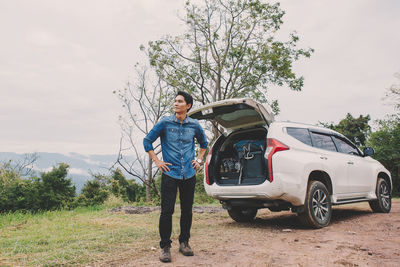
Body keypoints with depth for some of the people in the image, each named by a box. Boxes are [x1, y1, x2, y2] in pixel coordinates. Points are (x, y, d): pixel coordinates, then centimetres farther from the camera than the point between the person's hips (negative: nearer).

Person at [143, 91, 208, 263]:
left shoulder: (194, 125, 6)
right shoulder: (165, 123, -1)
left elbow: (204, 143, 25)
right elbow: (147, 141, 6)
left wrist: (199, 159, 13)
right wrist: (157, 161, -1)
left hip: (189, 175, 3)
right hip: (170, 174, -2)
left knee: (187, 210, 9)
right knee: (167, 211, -4)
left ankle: (184, 243, 24)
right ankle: (165, 247, 8)